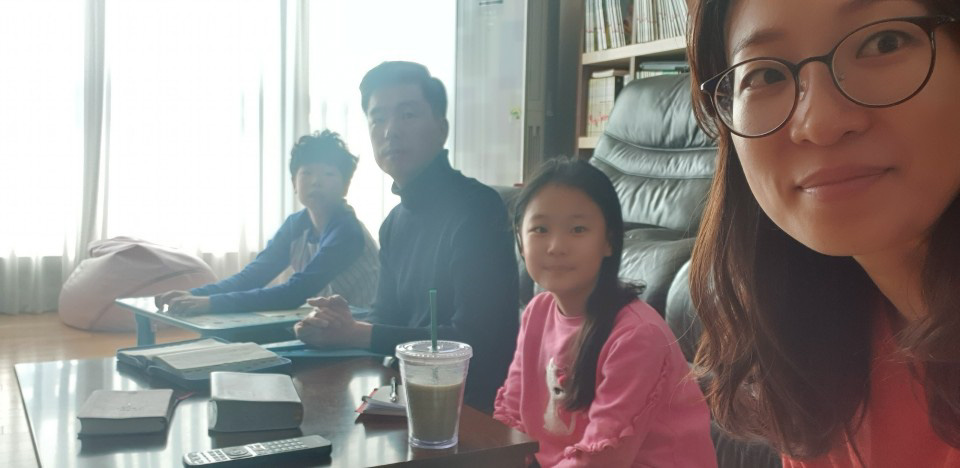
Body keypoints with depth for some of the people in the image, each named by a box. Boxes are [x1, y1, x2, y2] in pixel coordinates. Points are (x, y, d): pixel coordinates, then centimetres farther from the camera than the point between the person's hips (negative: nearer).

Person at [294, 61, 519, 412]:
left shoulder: (476, 209, -17)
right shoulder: (395, 223, 11)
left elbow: (473, 342, -22)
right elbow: (389, 321, 13)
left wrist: (357, 334, -15)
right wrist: (343, 324, -10)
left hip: (474, 405, -7)